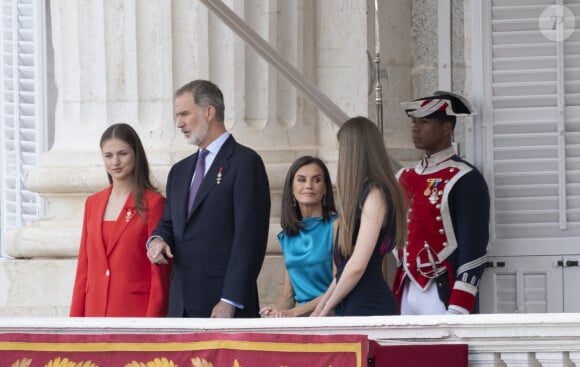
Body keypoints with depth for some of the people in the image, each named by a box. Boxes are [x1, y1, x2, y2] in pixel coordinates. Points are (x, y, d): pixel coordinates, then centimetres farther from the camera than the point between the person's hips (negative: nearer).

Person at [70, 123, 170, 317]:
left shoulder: (153, 203, -3)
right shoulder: (92, 203, 15)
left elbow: (160, 273, -5)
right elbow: (84, 267, 17)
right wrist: (75, 321, 11)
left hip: (135, 311, -5)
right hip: (96, 309, 5)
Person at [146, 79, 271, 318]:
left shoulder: (245, 162, -4)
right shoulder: (180, 171, 22)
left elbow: (249, 237, -10)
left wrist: (230, 301, -17)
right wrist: (157, 240, 0)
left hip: (225, 304, -7)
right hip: (183, 307, 7)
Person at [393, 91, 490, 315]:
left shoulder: (464, 179, -7)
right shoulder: (404, 179, 16)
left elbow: (474, 248, -13)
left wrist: (457, 310, -19)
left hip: (443, 296, -7)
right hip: (406, 294, 7)